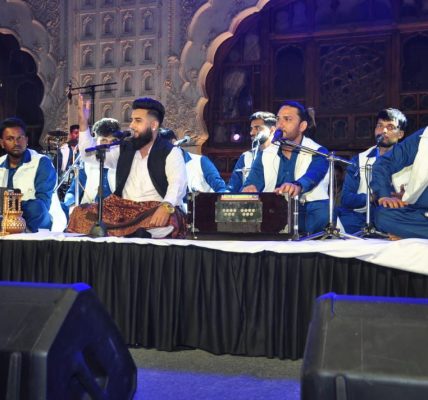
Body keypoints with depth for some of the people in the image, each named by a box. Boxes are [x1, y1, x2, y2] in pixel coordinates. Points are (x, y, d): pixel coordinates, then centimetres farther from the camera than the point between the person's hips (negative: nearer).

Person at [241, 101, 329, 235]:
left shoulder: (318, 153, 2)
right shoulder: (265, 154, 13)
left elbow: (311, 177, -21)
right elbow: (253, 181, -3)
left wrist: (297, 186, -45)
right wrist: (249, 189, -29)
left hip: (305, 218, -2)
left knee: (323, 210, -31)